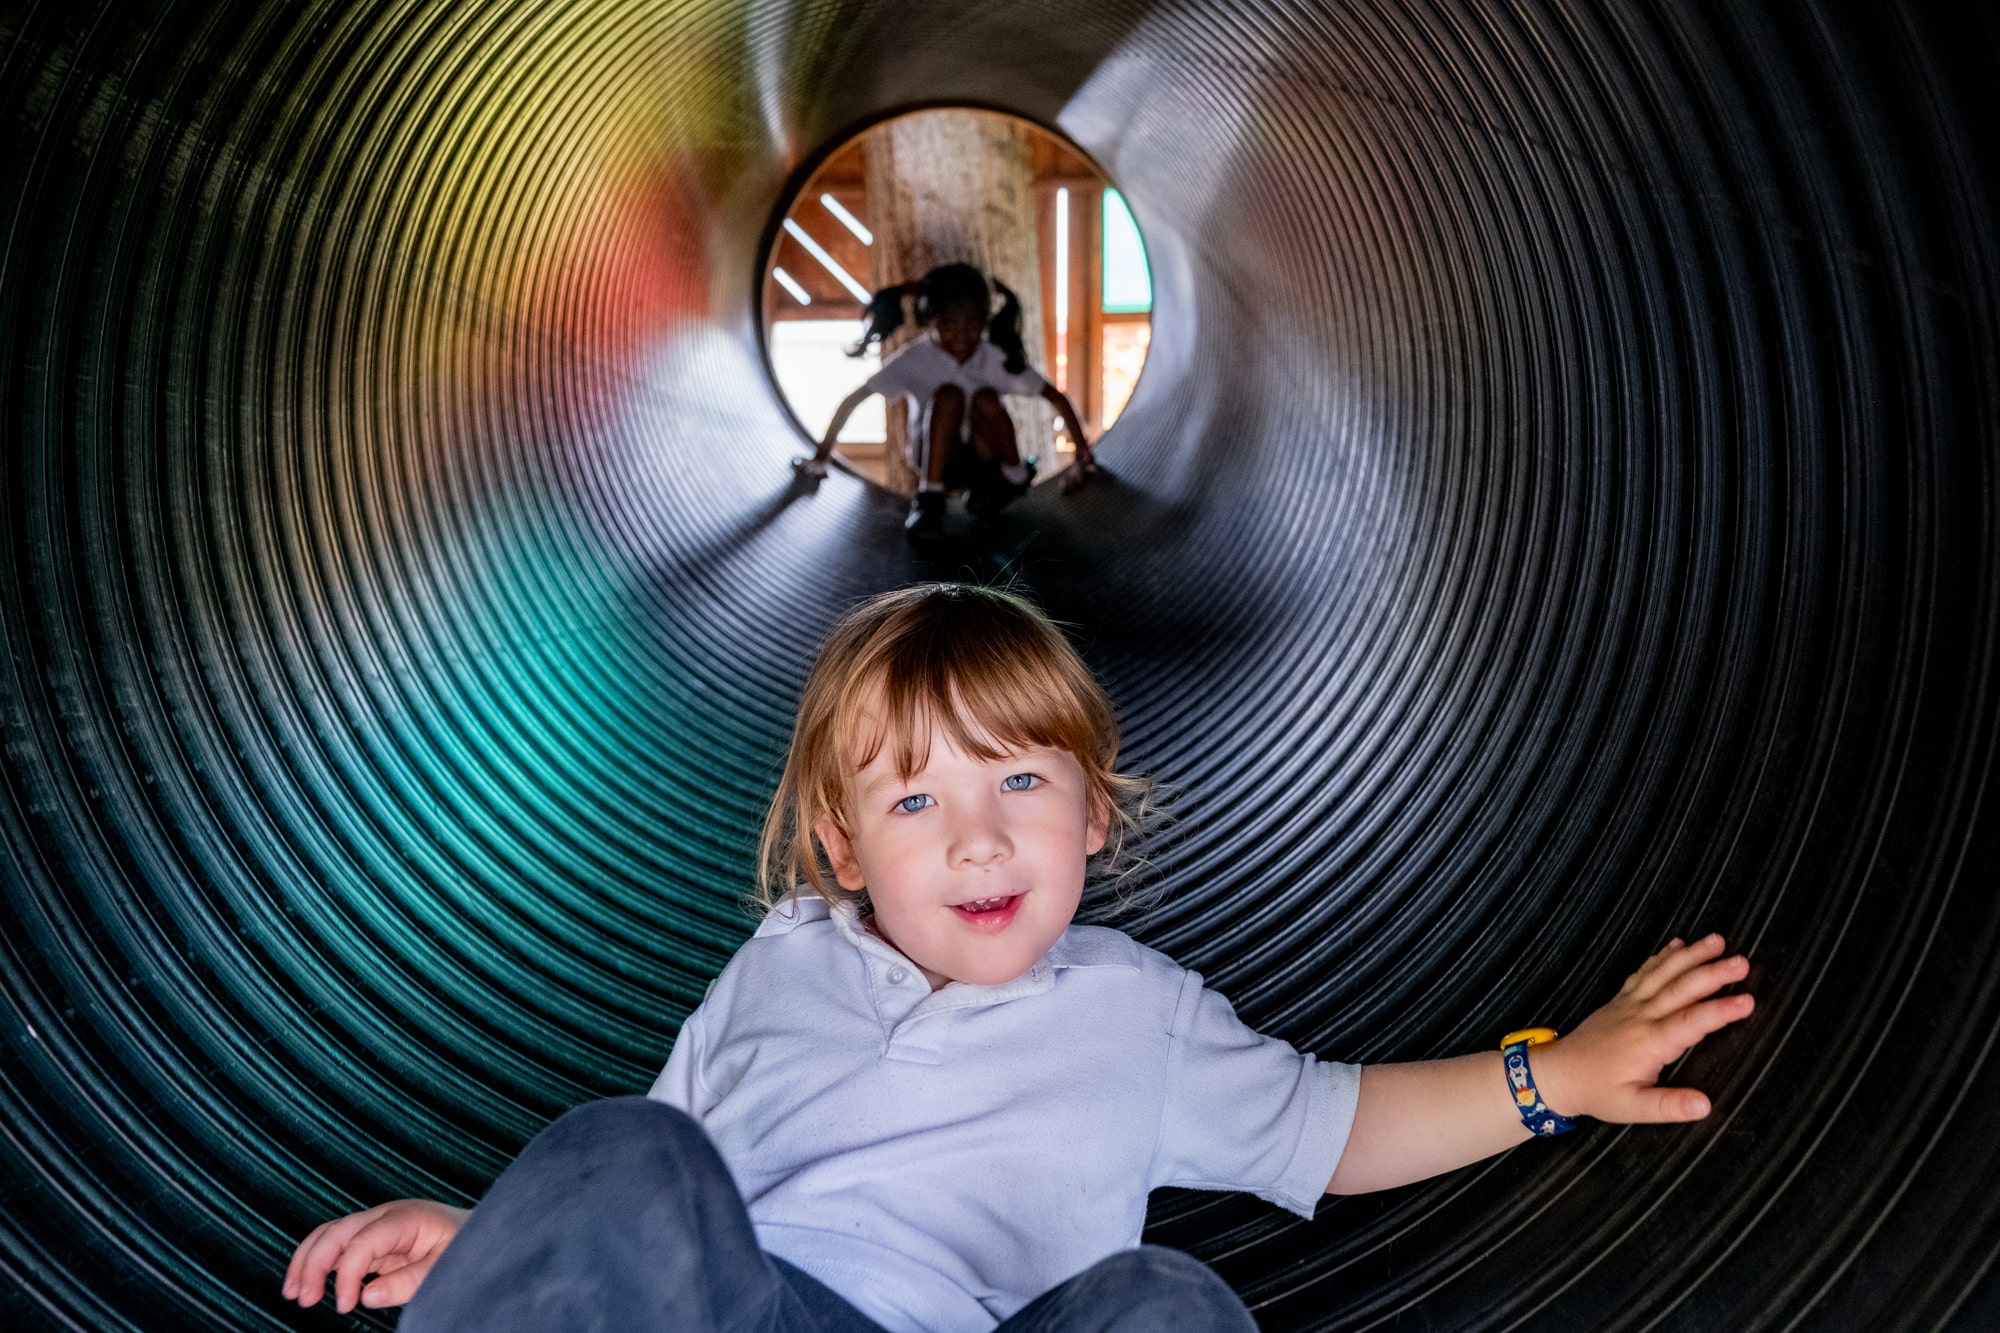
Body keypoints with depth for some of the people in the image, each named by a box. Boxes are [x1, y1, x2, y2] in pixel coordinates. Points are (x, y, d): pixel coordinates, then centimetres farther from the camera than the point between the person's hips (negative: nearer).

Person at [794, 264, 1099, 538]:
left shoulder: (997, 360, -12)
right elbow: (853, 399, -12)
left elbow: (1057, 398, -6)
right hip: (935, 460, -1)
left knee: (985, 399, -29)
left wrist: (1084, 457, -11)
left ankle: (1014, 477, -5)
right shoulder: (914, 361, -15)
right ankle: (930, 499, -30)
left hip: (984, 460, 1)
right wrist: (821, 456, -14)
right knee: (949, 394, -30)